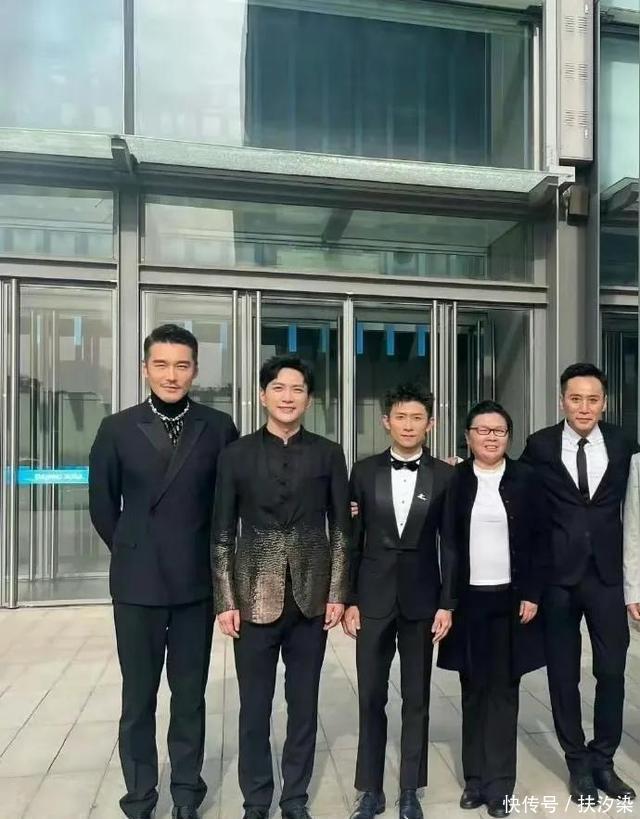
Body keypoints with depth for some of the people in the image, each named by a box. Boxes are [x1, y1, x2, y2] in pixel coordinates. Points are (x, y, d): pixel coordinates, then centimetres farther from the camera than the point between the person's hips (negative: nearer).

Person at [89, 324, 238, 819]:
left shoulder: (219, 428, -5)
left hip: (196, 582, 0)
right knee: (138, 698, 12)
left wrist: (206, 552, 7)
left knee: (190, 695, 13)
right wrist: (132, 553, 9)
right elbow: (102, 504, 7)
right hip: (137, 583, 0)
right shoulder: (118, 429, -2)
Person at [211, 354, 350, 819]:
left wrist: (338, 594, -1)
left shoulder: (328, 454, 1)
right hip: (255, 597, -1)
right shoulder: (237, 454, -2)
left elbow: (341, 529, 3)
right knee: (254, 707, 11)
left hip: (311, 598, 1)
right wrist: (226, 601, -4)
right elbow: (222, 534, -1)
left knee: (304, 705, 14)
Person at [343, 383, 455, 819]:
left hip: (421, 599, 0)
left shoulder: (444, 476, -2)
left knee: (417, 699, 12)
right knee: (371, 698, 9)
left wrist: (447, 603, -3)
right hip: (373, 598, 1)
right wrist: (349, 599, -2)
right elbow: (352, 540, 1)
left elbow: (450, 545, 0)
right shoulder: (364, 472, -1)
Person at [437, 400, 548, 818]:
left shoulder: (526, 478, -1)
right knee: (473, 690, 11)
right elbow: (444, 539, 0)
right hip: (468, 599, 1)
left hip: (511, 599, 0)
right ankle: (475, 778, 23)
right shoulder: (453, 479, -1)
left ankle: (499, 784, 19)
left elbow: (541, 540, 0)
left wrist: (532, 594, -4)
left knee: (504, 690, 8)